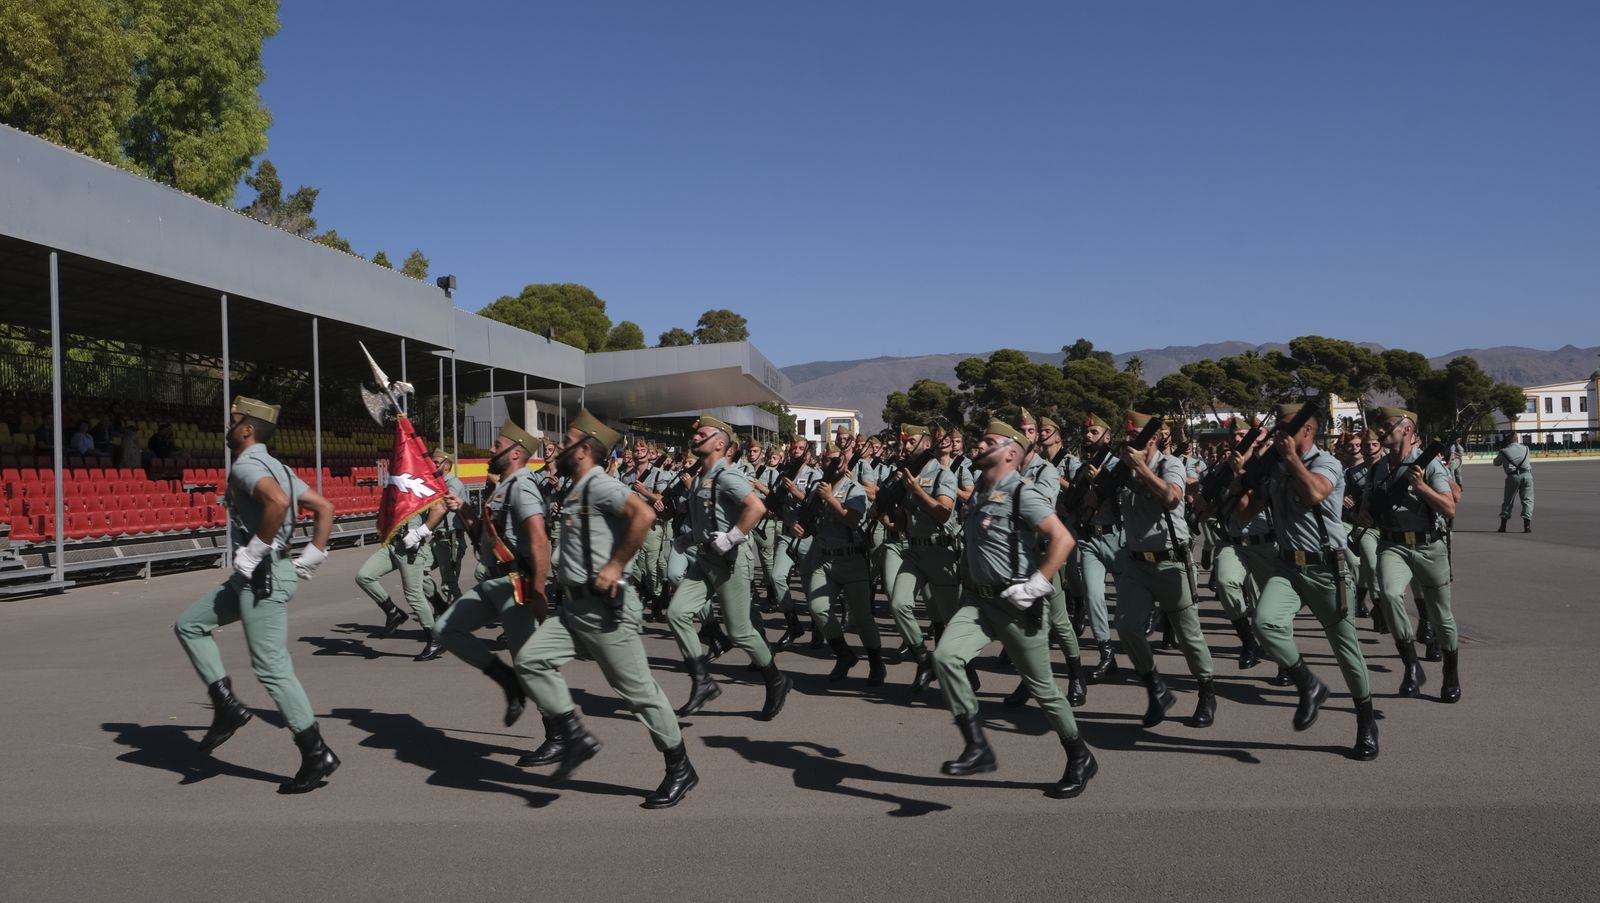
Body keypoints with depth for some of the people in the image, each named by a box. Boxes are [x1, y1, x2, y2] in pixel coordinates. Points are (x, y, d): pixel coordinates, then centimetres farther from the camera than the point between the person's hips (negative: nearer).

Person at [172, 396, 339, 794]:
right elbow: (324, 507, 15)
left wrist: (254, 552, -23)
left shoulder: (246, 466, -13)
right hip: (252, 577, 10)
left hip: (263, 577, -10)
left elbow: (278, 501, -34)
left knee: (271, 666, -6)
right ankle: (226, 704, 12)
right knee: (189, 625, 17)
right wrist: (311, 558, 11)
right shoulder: (276, 467, 16)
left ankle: (316, 754, -1)